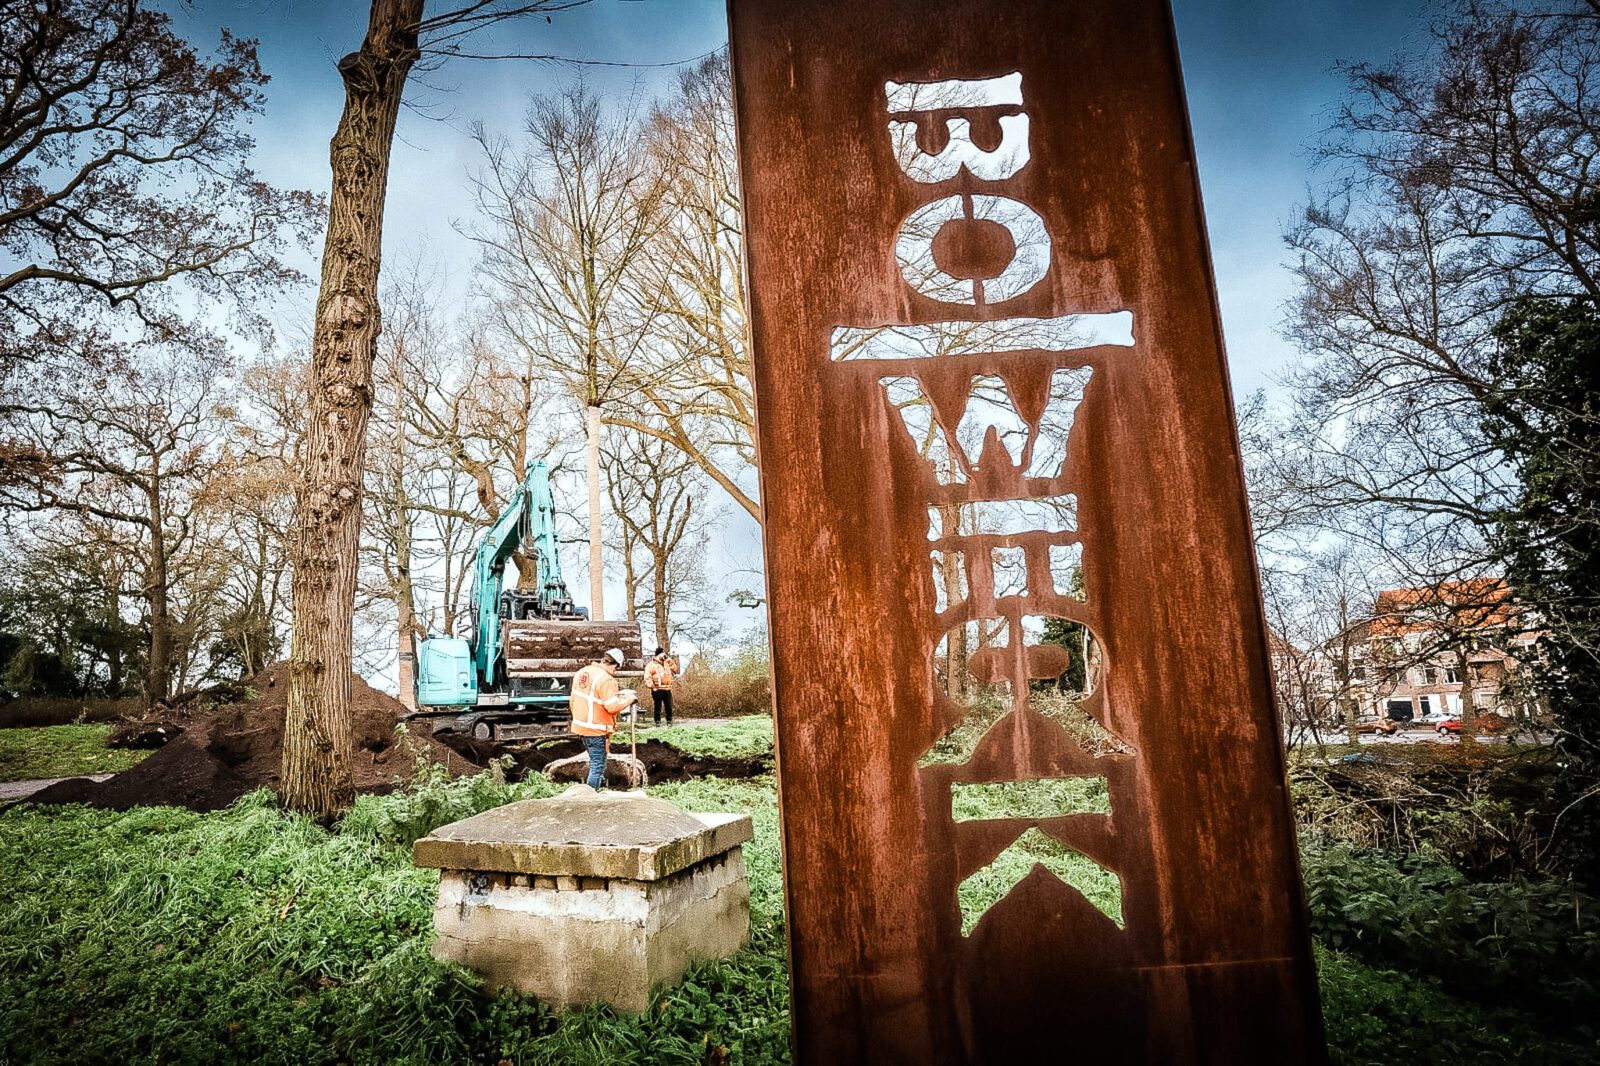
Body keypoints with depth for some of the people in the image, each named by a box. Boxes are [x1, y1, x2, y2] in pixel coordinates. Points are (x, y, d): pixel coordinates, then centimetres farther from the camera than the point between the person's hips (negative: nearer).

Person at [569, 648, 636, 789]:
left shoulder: (581, 672, 5)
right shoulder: (606, 679, -22)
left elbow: (573, 700, 14)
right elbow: (613, 707, -25)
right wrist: (628, 699, -9)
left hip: (580, 725, 8)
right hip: (596, 729, -8)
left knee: (595, 761, 25)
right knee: (598, 765, 4)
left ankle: (600, 785, 38)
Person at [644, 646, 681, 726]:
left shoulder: (667, 663, 19)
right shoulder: (651, 664, -1)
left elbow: (675, 670, 20)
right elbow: (647, 678, -6)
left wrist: (670, 660, 12)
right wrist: (652, 685, -16)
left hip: (667, 689, 5)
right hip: (657, 690, -5)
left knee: (669, 707, 2)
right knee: (657, 707, -1)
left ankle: (669, 722, 9)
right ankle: (658, 722, 6)